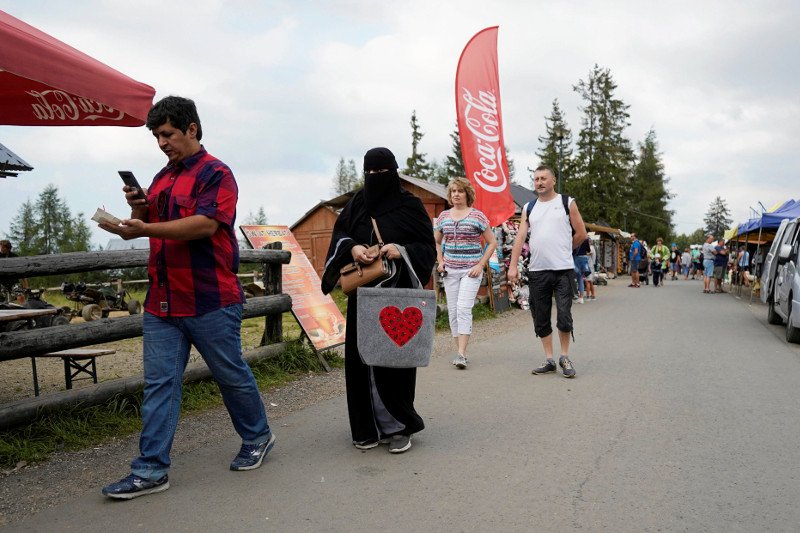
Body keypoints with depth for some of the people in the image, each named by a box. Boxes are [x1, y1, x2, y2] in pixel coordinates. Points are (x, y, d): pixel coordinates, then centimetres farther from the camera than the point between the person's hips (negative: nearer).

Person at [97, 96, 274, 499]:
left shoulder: (215, 174, -9)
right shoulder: (163, 178, 16)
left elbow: (206, 224, -22)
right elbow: (148, 223, 22)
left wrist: (144, 229, -27)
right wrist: (137, 206, 0)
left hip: (210, 300, -7)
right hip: (162, 300, 7)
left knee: (231, 375, 8)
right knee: (159, 383, 4)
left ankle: (257, 438, 30)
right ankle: (151, 470, 9)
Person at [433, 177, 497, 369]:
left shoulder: (477, 216, -3)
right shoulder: (443, 216, 9)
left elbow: (492, 242, 0)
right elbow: (436, 241, 23)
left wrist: (481, 265, -8)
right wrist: (440, 261, 9)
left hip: (471, 270, -5)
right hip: (450, 270, 5)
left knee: (464, 309, -15)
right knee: (452, 310, 6)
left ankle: (461, 354, -16)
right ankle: (460, 351, 17)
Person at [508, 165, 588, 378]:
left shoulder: (567, 203, 3)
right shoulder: (529, 208, 12)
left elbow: (581, 234, 5)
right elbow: (520, 237, 4)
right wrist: (513, 265, -5)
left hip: (563, 270, -3)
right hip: (537, 271, 4)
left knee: (564, 318, -6)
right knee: (541, 319, 7)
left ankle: (565, 358, 13)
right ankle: (549, 361, 18)